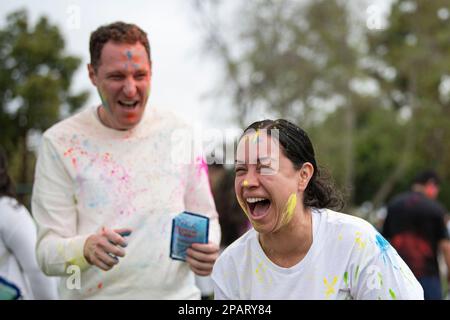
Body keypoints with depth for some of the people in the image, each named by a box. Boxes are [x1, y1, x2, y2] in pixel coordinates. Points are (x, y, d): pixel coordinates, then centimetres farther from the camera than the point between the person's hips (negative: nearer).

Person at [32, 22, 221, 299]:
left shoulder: (180, 135, 3)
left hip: (177, 292, 3)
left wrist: (207, 250, -10)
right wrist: (86, 250, -28)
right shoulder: (61, 142, -6)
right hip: (95, 294, -2)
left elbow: (206, 218, 10)